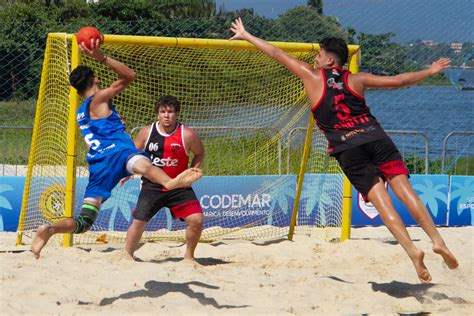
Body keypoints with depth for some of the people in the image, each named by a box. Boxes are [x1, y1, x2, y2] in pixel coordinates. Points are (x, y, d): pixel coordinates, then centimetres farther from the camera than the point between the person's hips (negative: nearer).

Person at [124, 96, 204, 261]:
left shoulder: (187, 135, -8)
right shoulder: (147, 132, -2)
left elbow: (199, 154, 9)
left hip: (179, 187, -1)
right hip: (152, 186, 1)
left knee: (196, 220, -12)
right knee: (138, 221, 0)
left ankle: (189, 256, 8)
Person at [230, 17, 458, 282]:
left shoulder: (313, 77, 12)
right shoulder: (356, 80, 17)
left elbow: (277, 54, 20)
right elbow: (398, 81, 19)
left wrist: (245, 36, 29)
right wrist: (430, 71, 33)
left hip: (348, 150, -2)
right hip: (377, 139, 2)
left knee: (382, 201, -9)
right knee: (405, 191, -5)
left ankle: (412, 249, -24)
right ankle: (438, 240, -18)